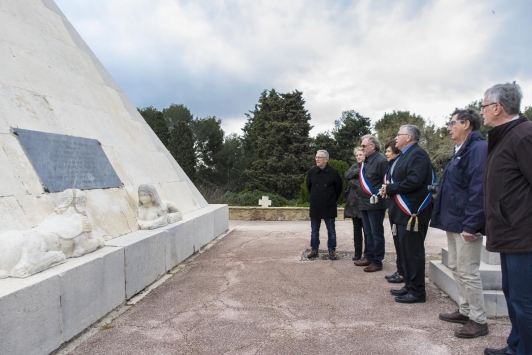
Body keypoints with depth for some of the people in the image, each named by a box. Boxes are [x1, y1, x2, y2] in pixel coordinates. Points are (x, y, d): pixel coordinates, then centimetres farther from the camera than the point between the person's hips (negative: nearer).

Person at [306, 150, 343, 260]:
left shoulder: (334, 172, -9)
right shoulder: (311, 172, -2)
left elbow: (339, 188, 3)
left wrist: (332, 199, 8)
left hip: (329, 207, -2)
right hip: (315, 206, 2)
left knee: (331, 231, 6)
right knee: (314, 231, 10)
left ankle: (332, 251, 16)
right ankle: (314, 250, 20)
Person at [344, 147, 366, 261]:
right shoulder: (354, 166, 16)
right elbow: (347, 175, -2)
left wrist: (353, 182, -9)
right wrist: (358, 170, -9)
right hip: (354, 201, 5)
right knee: (357, 228, 9)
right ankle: (357, 253, 16)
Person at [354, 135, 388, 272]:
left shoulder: (380, 160, -15)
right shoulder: (365, 161, 13)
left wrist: (378, 196, -13)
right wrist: (361, 197, 14)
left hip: (375, 203, -9)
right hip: (364, 203, 9)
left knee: (376, 234, 2)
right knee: (368, 233, 17)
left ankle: (377, 262, 12)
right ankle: (369, 258, 29)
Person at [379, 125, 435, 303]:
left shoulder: (418, 153, -14)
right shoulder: (406, 154, 17)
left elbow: (414, 181, -26)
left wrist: (390, 188, -16)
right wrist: (388, 188, -1)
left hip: (413, 211, -10)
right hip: (403, 211, 10)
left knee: (413, 252, -2)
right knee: (406, 250, 15)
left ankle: (417, 292, 8)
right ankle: (409, 286, 26)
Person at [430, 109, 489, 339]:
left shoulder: (478, 148, -16)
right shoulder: (461, 151, 16)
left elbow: (479, 189, -23)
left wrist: (471, 225, -24)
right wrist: (451, 220, 18)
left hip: (465, 223, -10)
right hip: (454, 221, 10)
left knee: (468, 272, -2)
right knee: (456, 268, 17)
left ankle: (479, 321, 11)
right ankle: (465, 311, 29)